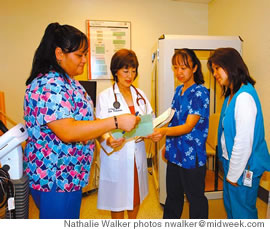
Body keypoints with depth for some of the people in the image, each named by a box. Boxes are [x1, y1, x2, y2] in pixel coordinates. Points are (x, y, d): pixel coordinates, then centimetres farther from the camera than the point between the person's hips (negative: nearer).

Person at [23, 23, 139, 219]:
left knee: (71, 219, 24)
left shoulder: (68, 81, 9)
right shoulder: (48, 85, -22)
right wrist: (115, 122, -27)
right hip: (54, 180, -9)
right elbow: (67, 131, -30)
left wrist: (107, 135, 7)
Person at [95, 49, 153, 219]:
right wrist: (109, 141, -31)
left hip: (137, 153, 5)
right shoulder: (105, 96, -8)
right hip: (116, 155, -4)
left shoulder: (140, 95, 6)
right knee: (117, 198, 11)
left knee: (136, 194, 21)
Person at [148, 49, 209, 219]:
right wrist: (168, 144, 16)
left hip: (192, 155, -7)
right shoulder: (178, 90, 8)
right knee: (173, 195, 23)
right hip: (175, 153, 8)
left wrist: (165, 131, -40)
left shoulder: (200, 93, -15)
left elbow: (189, 126, -23)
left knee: (195, 197, 12)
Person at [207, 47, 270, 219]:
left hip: (244, 168, -9)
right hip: (231, 162, 9)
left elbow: (243, 142, -24)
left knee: (242, 213, 11)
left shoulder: (244, 97, -24)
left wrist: (233, 175, -14)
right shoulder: (231, 95, 6)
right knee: (230, 205, 25)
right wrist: (229, 171, 9)